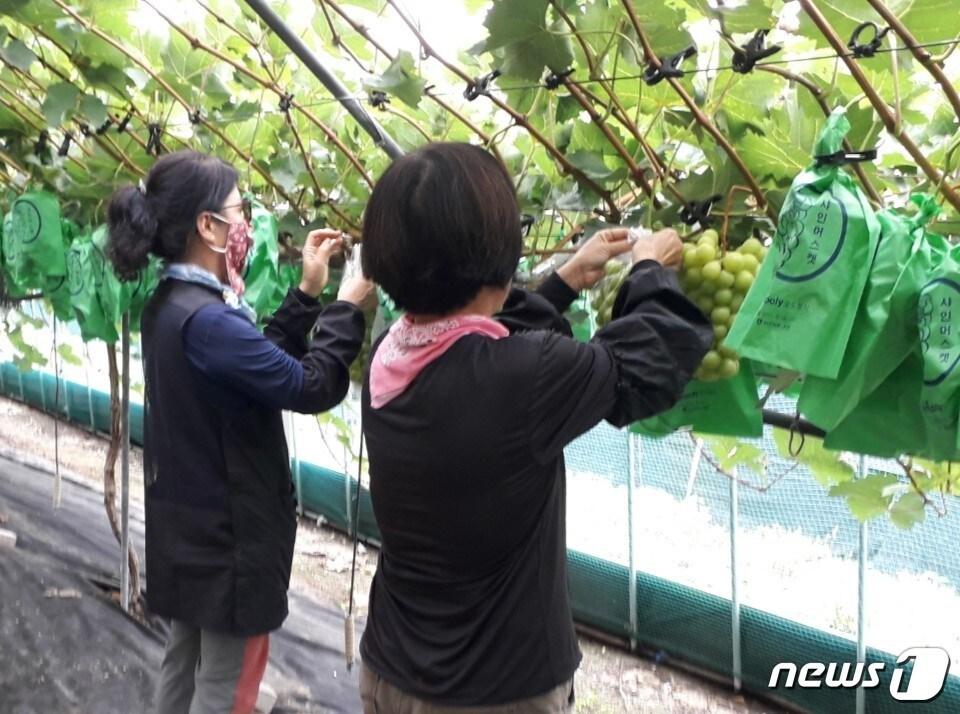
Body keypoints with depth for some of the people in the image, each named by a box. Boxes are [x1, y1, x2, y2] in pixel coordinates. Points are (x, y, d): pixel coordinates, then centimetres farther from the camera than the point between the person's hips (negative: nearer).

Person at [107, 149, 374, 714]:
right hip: (229, 530, -10)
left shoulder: (172, 304, 4)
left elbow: (261, 360, 8)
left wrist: (308, 292, 4)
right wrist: (349, 305, -14)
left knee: (186, 661, 23)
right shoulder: (205, 319, -27)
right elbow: (311, 387, -26)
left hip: (189, 523, 10)